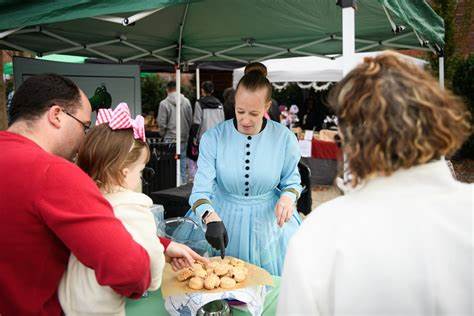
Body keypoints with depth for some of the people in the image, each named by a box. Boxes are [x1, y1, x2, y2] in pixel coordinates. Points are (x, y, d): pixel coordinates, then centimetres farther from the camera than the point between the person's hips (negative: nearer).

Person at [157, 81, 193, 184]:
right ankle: (183, 182, 17)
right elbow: (191, 120, 5)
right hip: (184, 137, 3)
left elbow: (161, 123, -8)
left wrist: (163, 134, 9)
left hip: (170, 138, -3)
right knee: (183, 159, 12)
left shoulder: (164, 103, -8)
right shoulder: (186, 101, 2)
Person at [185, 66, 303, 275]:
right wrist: (211, 218, -34)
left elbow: (292, 182, 6)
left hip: (268, 222, 1)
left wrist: (288, 196, -17)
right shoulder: (213, 138, -10)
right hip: (224, 220, 0)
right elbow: (201, 190, -16)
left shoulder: (285, 138, -7)